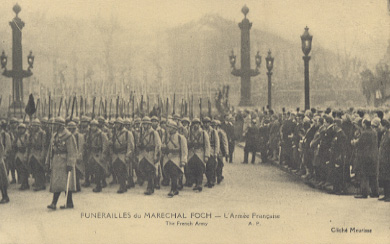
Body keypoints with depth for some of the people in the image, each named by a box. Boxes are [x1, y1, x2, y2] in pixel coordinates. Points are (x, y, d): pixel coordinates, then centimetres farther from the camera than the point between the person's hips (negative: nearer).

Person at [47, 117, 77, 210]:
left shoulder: (68, 136, -13)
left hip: (64, 162, -8)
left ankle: (69, 203, 2)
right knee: (56, 183, 5)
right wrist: (50, 163, 16)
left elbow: (71, 152, -16)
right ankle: (54, 203, 6)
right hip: (56, 162, 8)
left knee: (65, 183, -5)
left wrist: (69, 164, -21)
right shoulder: (56, 135, 13)